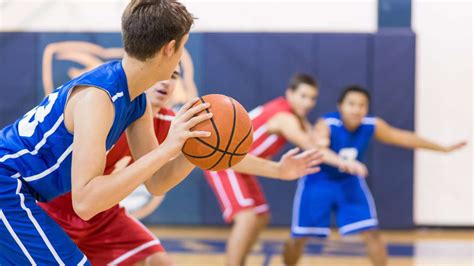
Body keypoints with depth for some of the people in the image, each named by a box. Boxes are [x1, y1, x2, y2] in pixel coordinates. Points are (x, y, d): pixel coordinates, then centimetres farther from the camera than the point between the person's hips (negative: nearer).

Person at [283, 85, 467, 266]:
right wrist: (320, 145, -80)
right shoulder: (327, 124, -32)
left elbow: (402, 137, -2)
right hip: (319, 181, -3)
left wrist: (443, 148, 4)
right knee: (299, 238, -3)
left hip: (348, 181, 4)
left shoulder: (372, 125, -17)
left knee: (371, 233, -3)